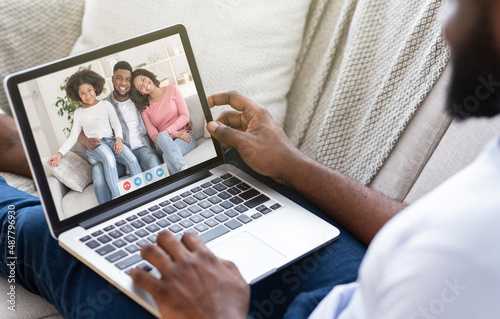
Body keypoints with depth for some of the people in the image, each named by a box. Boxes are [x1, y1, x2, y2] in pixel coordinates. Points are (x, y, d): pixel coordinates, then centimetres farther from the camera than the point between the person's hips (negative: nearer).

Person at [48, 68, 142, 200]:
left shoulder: (105, 105, 20)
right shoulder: (79, 112, 21)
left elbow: (116, 124, 12)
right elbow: (73, 136, 16)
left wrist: (118, 139, -10)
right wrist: (59, 154, 3)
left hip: (110, 140, 2)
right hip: (93, 145, -2)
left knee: (132, 159, -29)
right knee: (109, 158, -38)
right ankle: (117, 197, -50)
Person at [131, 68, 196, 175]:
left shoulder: (172, 90, 11)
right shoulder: (144, 107, 13)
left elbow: (185, 116, 2)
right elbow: (153, 134, 0)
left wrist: (166, 132, -13)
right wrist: (175, 133, -17)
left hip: (185, 137, 0)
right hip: (164, 143, 0)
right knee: (162, 137, -39)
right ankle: (184, 169, -57)